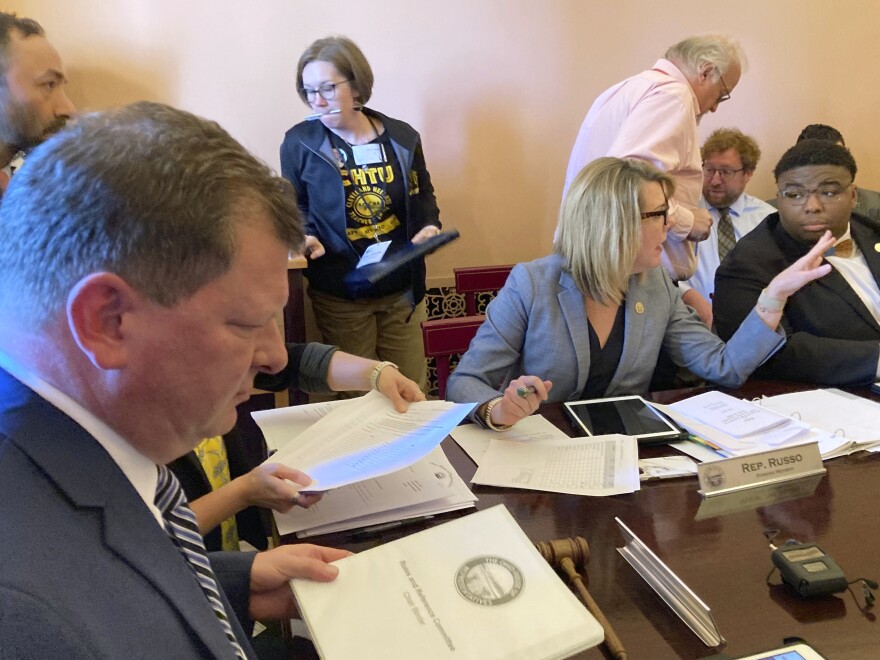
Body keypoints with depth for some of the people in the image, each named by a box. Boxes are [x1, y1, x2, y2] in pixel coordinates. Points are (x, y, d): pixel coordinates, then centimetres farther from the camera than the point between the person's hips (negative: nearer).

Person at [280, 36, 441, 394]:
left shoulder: (402, 138, -1)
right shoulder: (299, 142, -6)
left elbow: (423, 195, 13)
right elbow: (294, 206, 5)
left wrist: (430, 226, -7)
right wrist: (305, 236, -15)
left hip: (402, 289, 2)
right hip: (340, 294, -2)